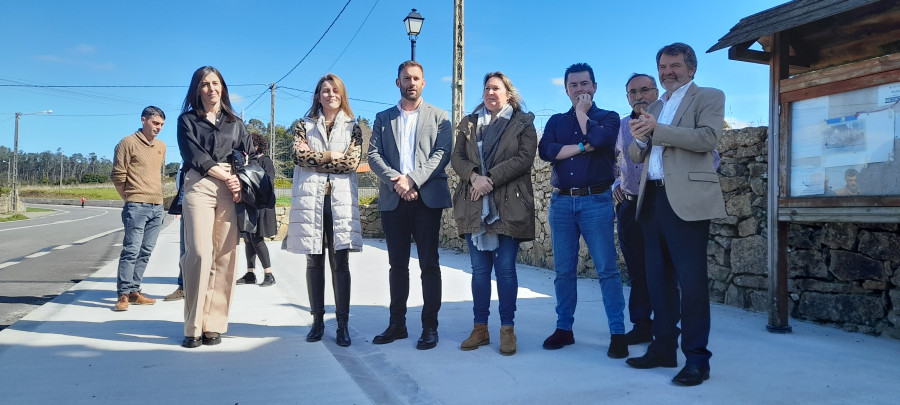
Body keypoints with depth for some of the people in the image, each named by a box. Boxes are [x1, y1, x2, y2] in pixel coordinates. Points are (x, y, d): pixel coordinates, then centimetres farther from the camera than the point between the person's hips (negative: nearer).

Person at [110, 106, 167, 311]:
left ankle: (134, 291, 14)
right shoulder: (128, 143, -3)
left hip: (157, 207, 6)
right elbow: (118, 175, -3)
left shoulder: (161, 146, 16)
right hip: (136, 206, -6)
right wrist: (130, 198, 4)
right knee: (131, 250, -9)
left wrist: (156, 195, 15)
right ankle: (123, 294, -5)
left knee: (145, 252, 7)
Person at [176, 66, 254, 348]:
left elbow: (251, 155, 13)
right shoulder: (187, 120, 14)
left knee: (225, 257, -4)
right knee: (200, 254, -13)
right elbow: (195, 156, 1)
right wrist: (226, 177, -5)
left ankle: (214, 325, 1)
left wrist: (242, 183, -4)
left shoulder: (234, 122, 21)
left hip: (232, 189, 2)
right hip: (199, 187, -2)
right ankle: (193, 327, -6)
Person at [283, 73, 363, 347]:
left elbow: (353, 161, -5)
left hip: (340, 200, -1)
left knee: (340, 264, -3)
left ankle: (343, 324, 2)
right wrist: (332, 156, -7)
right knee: (314, 262, 5)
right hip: (310, 200, 1)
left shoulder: (352, 128, 11)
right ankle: (318, 320, 14)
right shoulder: (304, 126, 13)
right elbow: (299, 156, -4)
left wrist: (314, 157, -5)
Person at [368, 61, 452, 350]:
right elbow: (373, 155, 4)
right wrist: (396, 181, -13)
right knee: (397, 264, 8)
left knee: (429, 263, -1)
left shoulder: (438, 117, 9)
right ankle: (397, 324, 17)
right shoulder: (383, 118, 16)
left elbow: (442, 153, -4)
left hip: (427, 197, -2)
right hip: (393, 199, 3)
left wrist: (413, 179, -16)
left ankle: (430, 326, 6)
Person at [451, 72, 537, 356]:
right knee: (479, 269, 6)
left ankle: (507, 329, 9)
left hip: (508, 206, -3)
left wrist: (490, 179, -14)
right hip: (474, 206, 3)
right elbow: (457, 157, 7)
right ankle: (480, 328, 14)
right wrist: (474, 177, -14)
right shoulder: (469, 123, 17)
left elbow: (524, 158, -7)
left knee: (505, 268, -1)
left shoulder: (523, 123, 6)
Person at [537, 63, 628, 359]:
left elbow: (600, 139, -16)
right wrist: (582, 147, -10)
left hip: (596, 201, -3)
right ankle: (564, 328, 16)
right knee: (563, 270, 7)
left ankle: (618, 333, 0)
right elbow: (545, 150, -4)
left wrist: (582, 112, 0)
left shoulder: (608, 117, 8)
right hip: (561, 201, 3)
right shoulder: (556, 121, 15)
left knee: (607, 268, -5)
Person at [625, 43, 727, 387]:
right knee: (658, 277, 11)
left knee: (691, 279, -6)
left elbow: (708, 138, -14)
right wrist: (639, 139, -5)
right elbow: (636, 156, 18)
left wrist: (656, 130, -15)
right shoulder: (655, 107, 22)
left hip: (686, 198, -7)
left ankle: (696, 358, 0)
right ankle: (663, 348, 20)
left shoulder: (709, 97, 4)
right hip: (652, 199, 7)